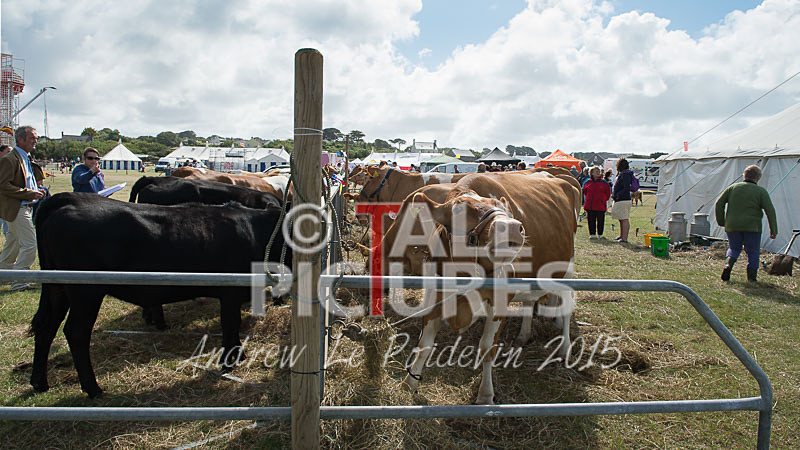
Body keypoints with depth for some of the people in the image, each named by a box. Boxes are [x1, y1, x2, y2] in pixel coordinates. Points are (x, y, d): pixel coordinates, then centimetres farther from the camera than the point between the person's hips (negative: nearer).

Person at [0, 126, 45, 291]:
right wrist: (30, 194, -21)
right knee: (29, 244, -11)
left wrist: (36, 191, 10)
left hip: (25, 208, 10)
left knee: (14, 244, 20)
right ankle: (18, 282, -5)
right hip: (16, 209, -10)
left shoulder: (26, 158, 15)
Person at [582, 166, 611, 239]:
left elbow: (608, 193, 11)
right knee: (591, 220, 6)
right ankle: (592, 234, 14)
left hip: (600, 206, -1)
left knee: (600, 220, 3)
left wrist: (603, 199, 9)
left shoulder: (604, 183, 1)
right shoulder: (587, 183, 5)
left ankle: (600, 234, 12)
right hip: (590, 205, 2)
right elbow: (585, 192, 20)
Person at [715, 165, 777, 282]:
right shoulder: (761, 191, 0)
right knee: (753, 252, 11)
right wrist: (773, 230, -5)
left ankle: (728, 264, -9)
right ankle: (751, 277, 8)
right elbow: (770, 210, -7)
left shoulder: (733, 188, 6)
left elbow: (719, 204, 5)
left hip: (732, 225, 2)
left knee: (734, 248, 18)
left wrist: (721, 222, 13)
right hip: (752, 227, -2)